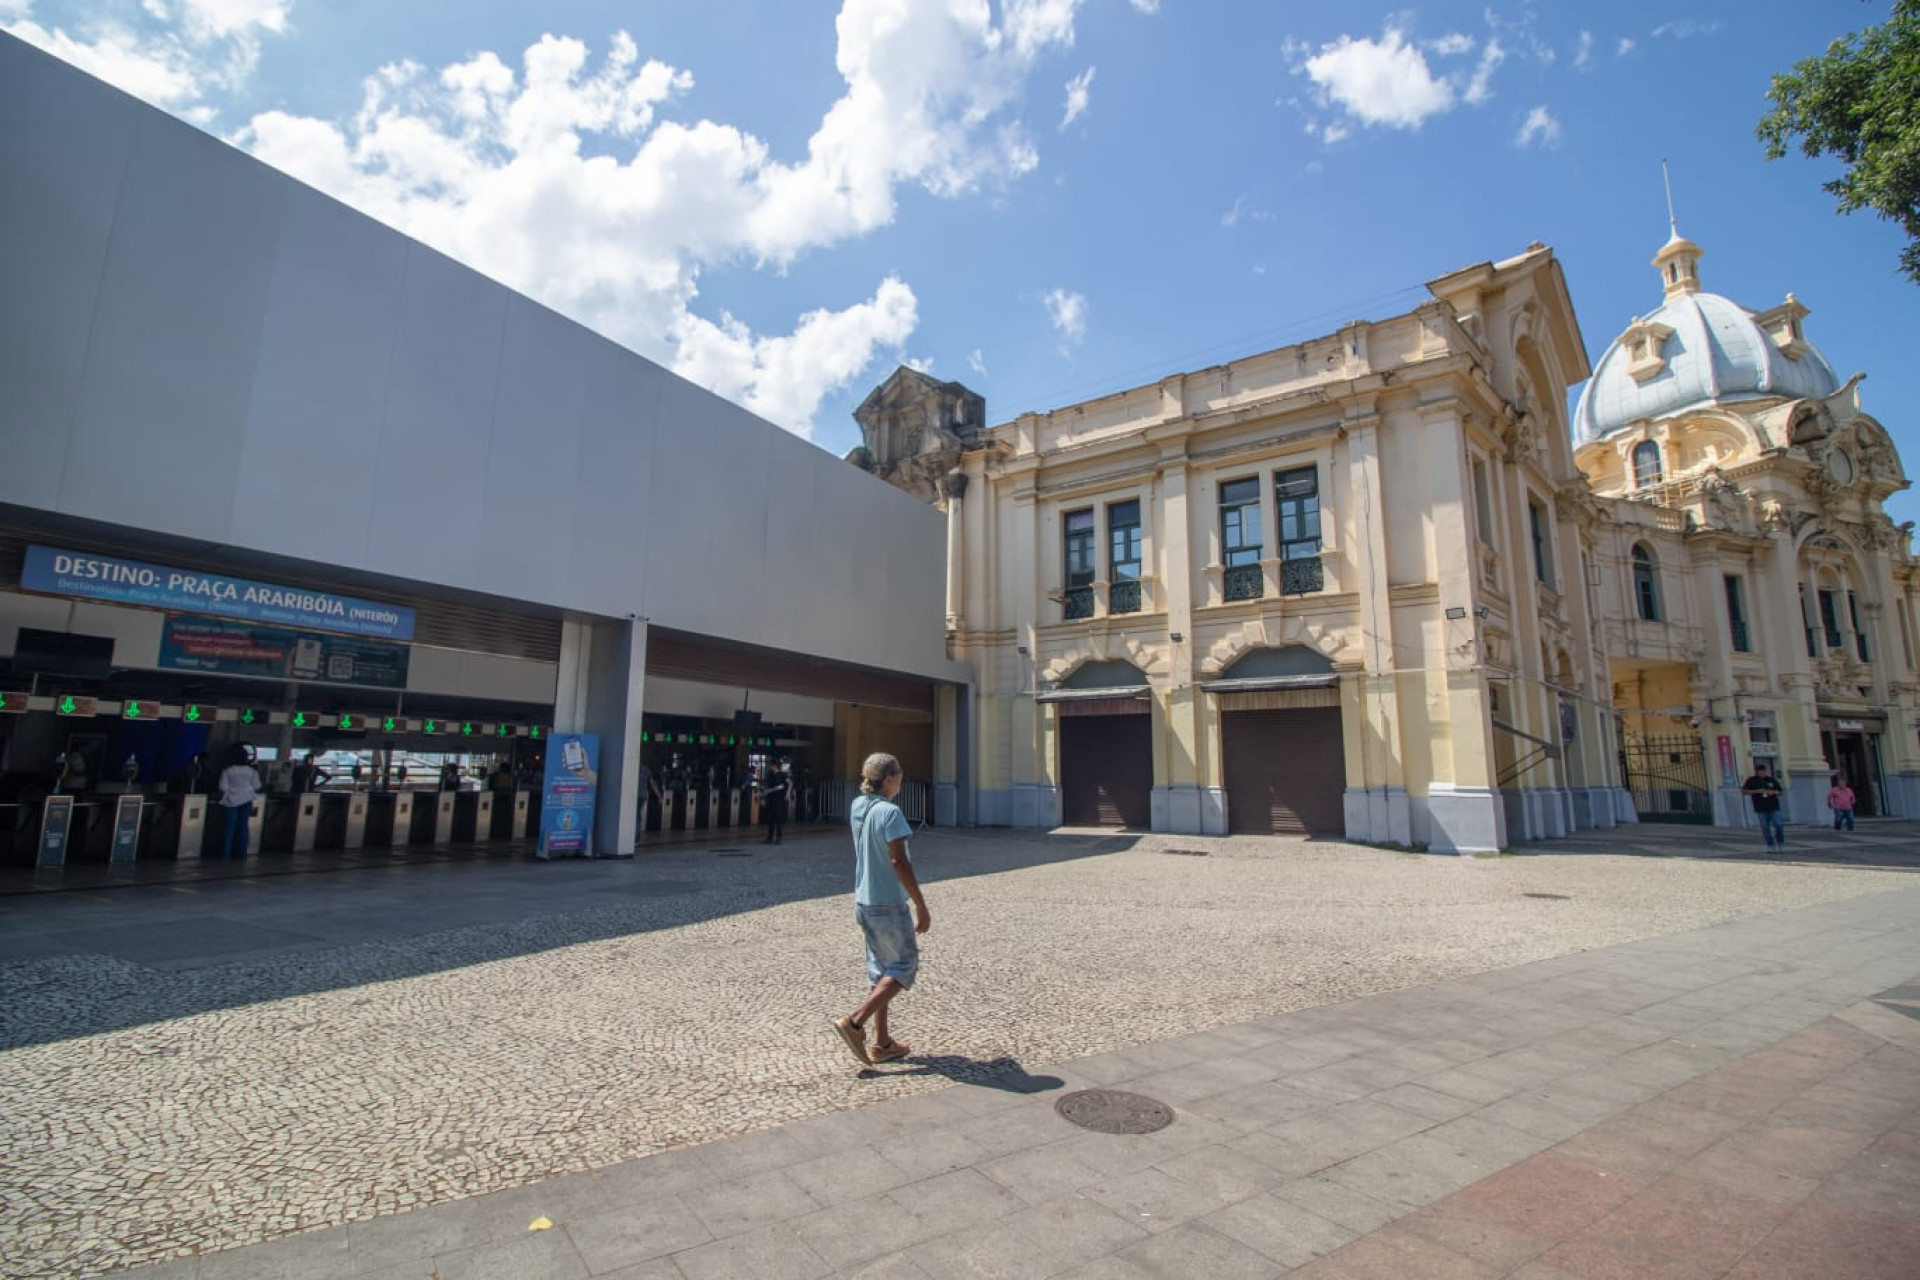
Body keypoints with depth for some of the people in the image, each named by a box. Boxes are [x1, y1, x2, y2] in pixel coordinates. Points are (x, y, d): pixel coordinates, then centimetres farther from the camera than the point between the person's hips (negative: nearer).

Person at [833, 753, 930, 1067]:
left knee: (880, 970, 16)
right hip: (889, 904, -8)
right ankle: (854, 1022, -3)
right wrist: (921, 908, -17)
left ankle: (882, 1043, 22)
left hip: (863, 902, 8)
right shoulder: (889, 812, -20)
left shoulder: (857, 807, 4)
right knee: (905, 965, 6)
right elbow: (899, 862, -22)